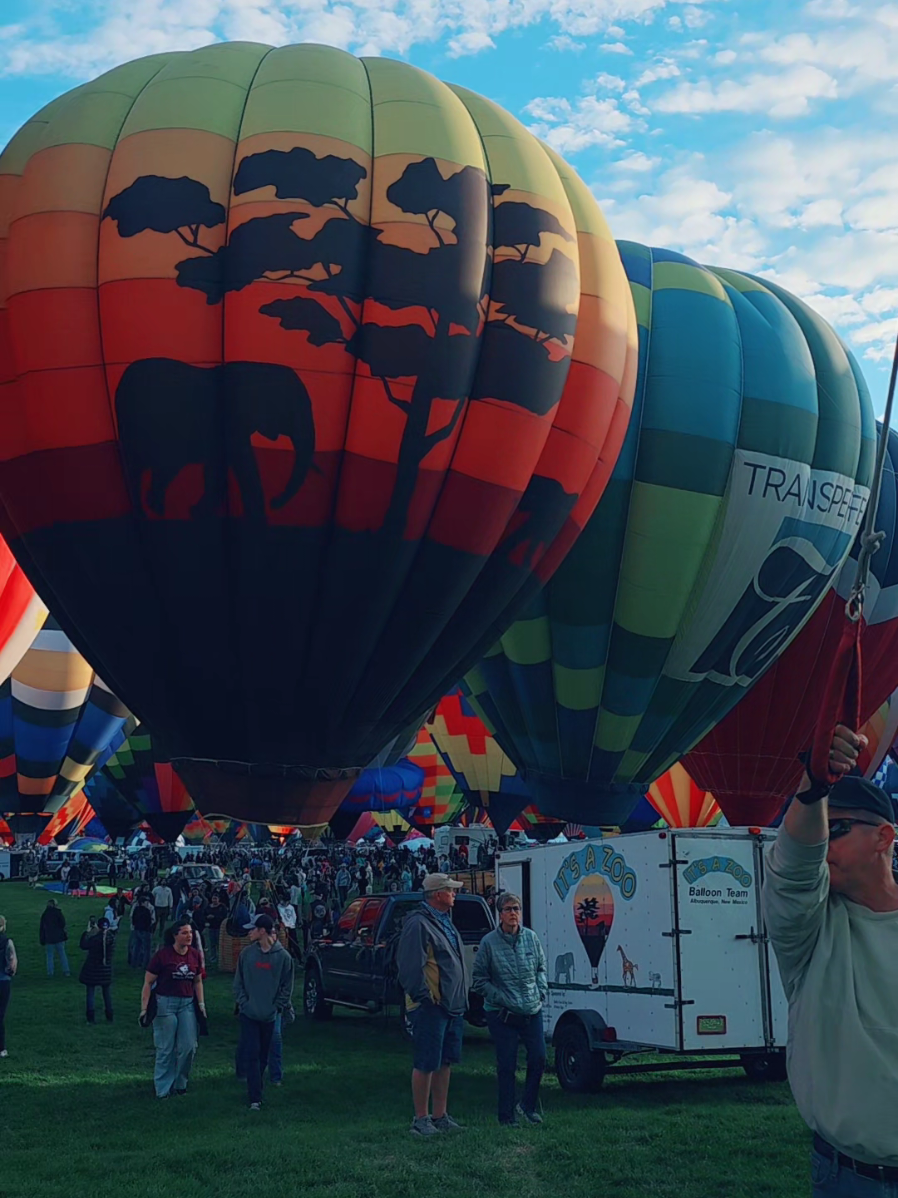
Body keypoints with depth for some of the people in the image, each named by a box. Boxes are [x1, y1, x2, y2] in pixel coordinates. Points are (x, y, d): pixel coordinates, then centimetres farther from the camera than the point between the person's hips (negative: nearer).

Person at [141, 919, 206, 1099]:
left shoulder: (195, 955, 3)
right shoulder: (162, 955, -11)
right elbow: (148, 983, -7)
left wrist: (201, 1004, 10)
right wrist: (144, 1009, -10)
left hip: (187, 1004, 4)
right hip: (165, 1003, -4)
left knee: (189, 1047, 3)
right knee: (166, 1049, 2)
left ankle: (180, 1084, 21)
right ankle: (163, 1089, 15)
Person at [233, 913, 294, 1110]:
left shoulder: (283, 957, -5)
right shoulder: (247, 953, 0)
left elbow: (287, 987, 2)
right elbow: (238, 982, 6)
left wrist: (278, 1007, -6)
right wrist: (243, 1002, -4)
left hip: (270, 1016, 0)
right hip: (249, 1014, 0)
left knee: (263, 1056, 11)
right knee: (251, 1055, -6)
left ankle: (255, 1089, 28)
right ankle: (255, 1098, -5)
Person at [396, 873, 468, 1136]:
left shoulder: (445, 922, 16)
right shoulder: (418, 924, -16)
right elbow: (410, 966, -21)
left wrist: (461, 996, 19)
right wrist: (423, 996, -20)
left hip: (453, 1006, 9)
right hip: (431, 1006, -9)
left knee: (445, 1062, 14)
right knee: (426, 1064, -3)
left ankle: (440, 1115, 23)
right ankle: (421, 1119, 6)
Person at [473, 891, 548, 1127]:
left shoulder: (531, 938, 3)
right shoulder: (489, 942, -8)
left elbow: (541, 968, 17)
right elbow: (479, 980, -3)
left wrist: (541, 992, 4)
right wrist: (501, 998, -10)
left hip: (532, 1011, 4)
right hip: (502, 1015, -4)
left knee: (538, 1058, 3)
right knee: (506, 1065, 0)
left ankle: (528, 1106, 25)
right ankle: (507, 1115, 14)